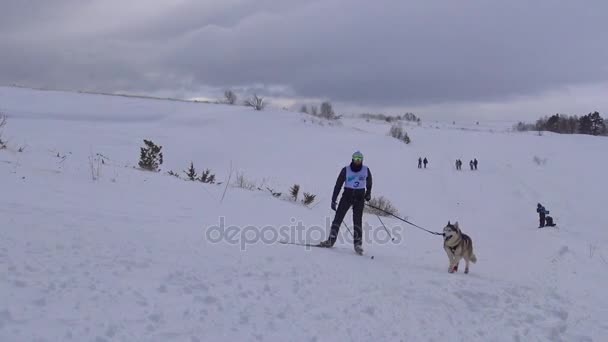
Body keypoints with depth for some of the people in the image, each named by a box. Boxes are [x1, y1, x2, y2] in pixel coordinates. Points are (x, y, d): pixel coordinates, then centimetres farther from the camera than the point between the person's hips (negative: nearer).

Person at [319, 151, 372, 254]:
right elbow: (338, 185, -3)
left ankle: (358, 243, -4)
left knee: (357, 220, -9)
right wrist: (333, 200, -5)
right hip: (347, 195, 0)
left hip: (359, 196, 0)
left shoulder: (366, 170, 0)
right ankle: (331, 240, -1)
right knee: (338, 217, -6)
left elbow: (369, 182, 20)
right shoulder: (346, 170, -5)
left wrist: (368, 193, 16)